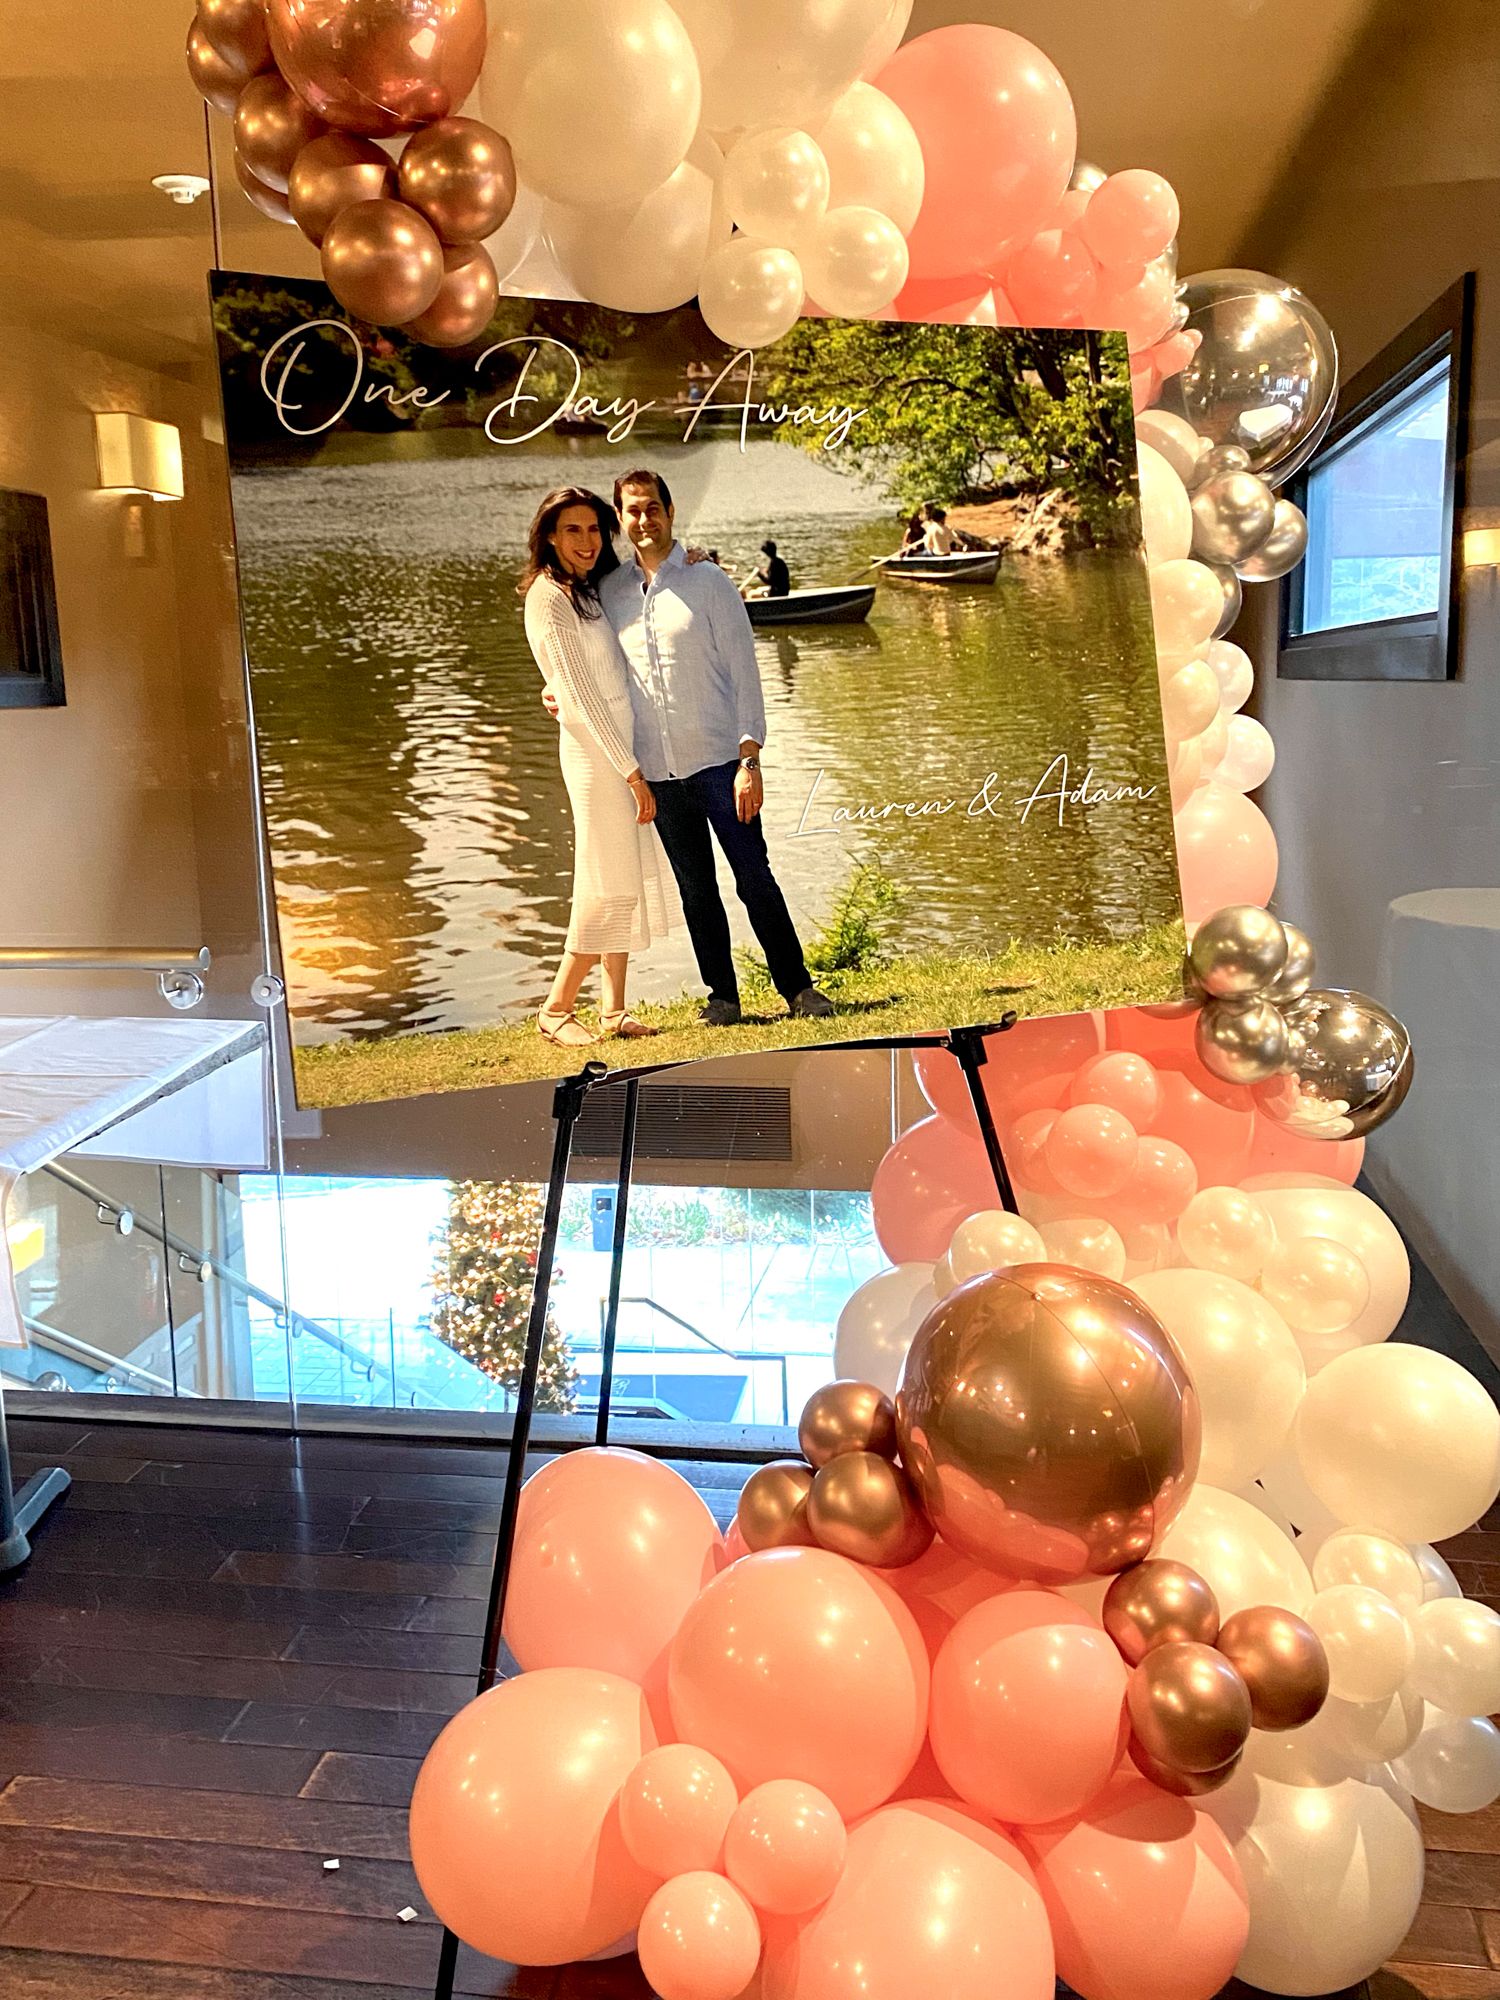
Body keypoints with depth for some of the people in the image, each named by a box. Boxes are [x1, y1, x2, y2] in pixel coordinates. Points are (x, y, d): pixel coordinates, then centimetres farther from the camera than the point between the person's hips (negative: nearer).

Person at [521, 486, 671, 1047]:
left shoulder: (589, 589, 14)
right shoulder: (549, 596, -12)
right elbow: (580, 697, -16)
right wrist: (633, 773, -18)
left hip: (624, 745, 9)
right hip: (596, 752, -9)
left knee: (629, 882, 9)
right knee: (612, 884, -8)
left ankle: (615, 1009, 16)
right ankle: (556, 1010, 3)